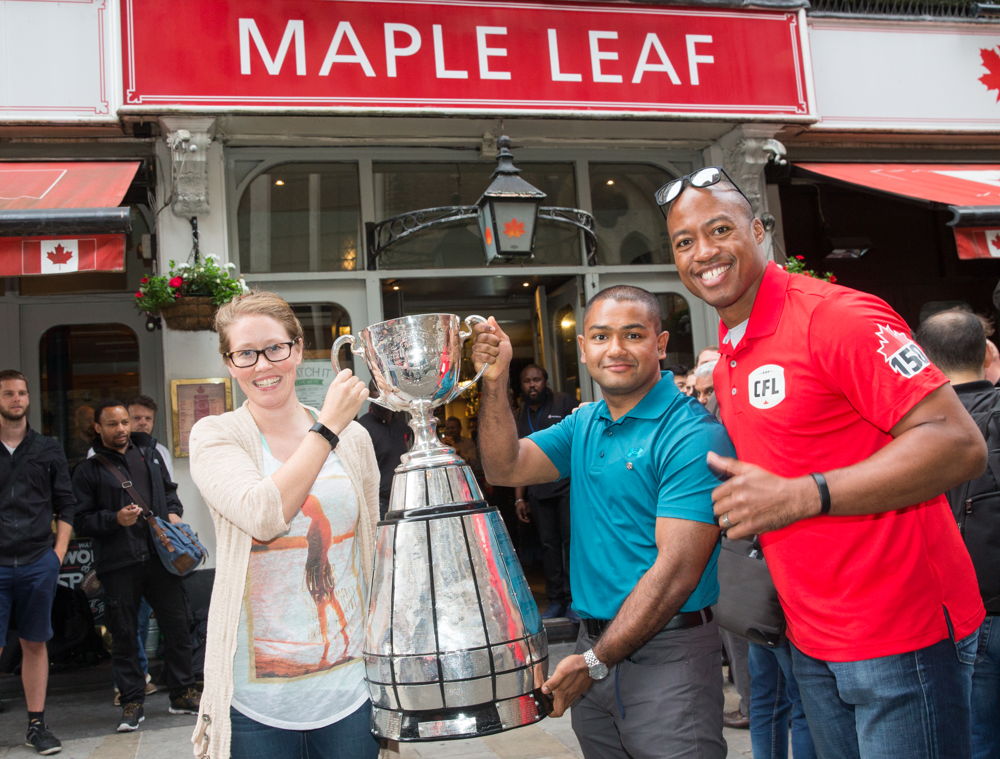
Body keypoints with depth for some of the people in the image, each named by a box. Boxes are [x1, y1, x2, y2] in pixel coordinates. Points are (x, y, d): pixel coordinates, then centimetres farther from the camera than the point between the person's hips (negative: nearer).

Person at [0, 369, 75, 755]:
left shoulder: (48, 449, 8)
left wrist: (59, 550, 1)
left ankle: (37, 724, 18)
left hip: (39, 563, 2)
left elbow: (65, 504, 10)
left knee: (35, 644, 9)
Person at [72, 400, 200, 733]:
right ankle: (132, 702, 18)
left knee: (178, 625, 7)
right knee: (124, 635, 5)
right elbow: (81, 521, -1)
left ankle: (182, 693, 22)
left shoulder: (149, 454, 13)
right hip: (118, 564, -3)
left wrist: (174, 513, 4)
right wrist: (115, 519, -17)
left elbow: (169, 490, 23)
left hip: (160, 555, 4)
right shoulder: (89, 469, 0)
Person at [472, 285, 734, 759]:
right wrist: (494, 381, -8)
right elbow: (506, 468, 4)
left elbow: (678, 568, -20)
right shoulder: (583, 425, 9)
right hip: (593, 646, 7)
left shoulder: (692, 435, -15)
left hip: (666, 654, -6)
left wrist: (595, 663, -19)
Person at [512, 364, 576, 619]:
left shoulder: (563, 403, 4)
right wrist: (519, 498, 11)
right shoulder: (520, 417, 16)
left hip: (567, 484, -4)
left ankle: (574, 599, 0)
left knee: (571, 540, -7)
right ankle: (555, 601, 12)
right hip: (538, 491, 4)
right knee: (548, 545, 6)